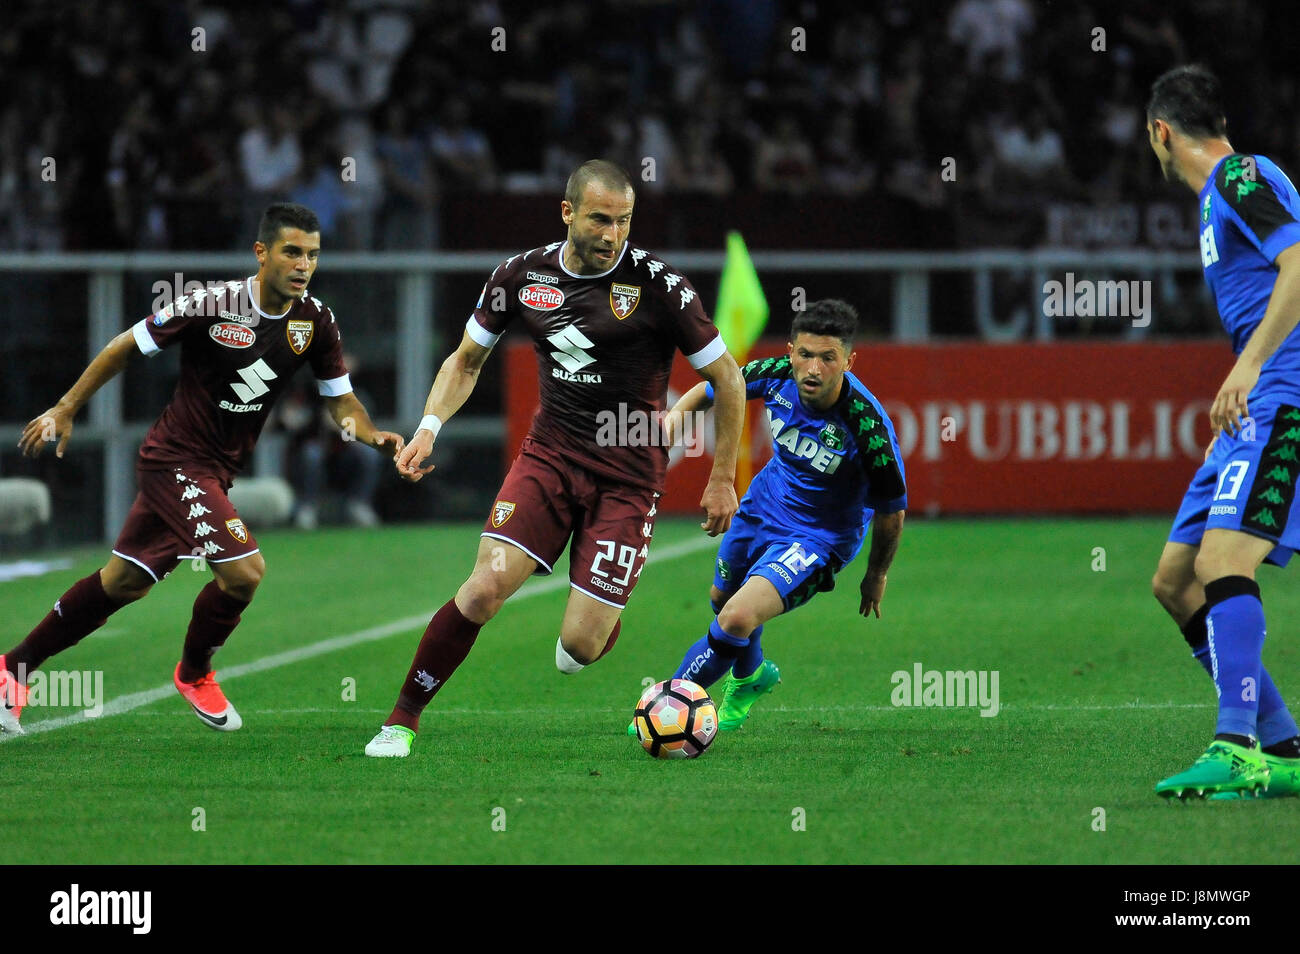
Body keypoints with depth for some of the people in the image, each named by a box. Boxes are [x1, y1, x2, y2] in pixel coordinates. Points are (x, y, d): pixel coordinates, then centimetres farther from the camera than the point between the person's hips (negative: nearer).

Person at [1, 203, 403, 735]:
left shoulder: (315, 321, -4)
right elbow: (125, 347, -10)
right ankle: (194, 674, 10)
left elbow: (339, 397, 8)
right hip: (175, 459, -7)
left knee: (122, 582, 14)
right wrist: (65, 411, -7)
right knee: (244, 570, -19)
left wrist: (372, 435, -13)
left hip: (217, 470, 7)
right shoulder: (214, 305, -20)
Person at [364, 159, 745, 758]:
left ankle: (600, 616, 30)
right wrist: (429, 427, -1)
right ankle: (402, 720, -3)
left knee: (579, 649, -9)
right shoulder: (523, 275, -1)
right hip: (549, 454, 2)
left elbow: (726, 377, -2)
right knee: (486, 588, -19)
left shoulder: (658, 285, -12)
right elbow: (467, 360, 14)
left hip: (627, 476, -2)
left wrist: (723, 478, 0)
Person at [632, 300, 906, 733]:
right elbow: (711, 390, 1)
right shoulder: (778, 374, -21)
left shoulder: (868, 424, -33)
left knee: (738, 619, -27)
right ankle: (750, 675, 63)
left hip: (817, 536, -6)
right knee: (722, 599, 30)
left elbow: (891, 509, -17)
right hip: (762, 506, 6)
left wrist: (876, 574, -3)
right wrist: (676, 414, -19)